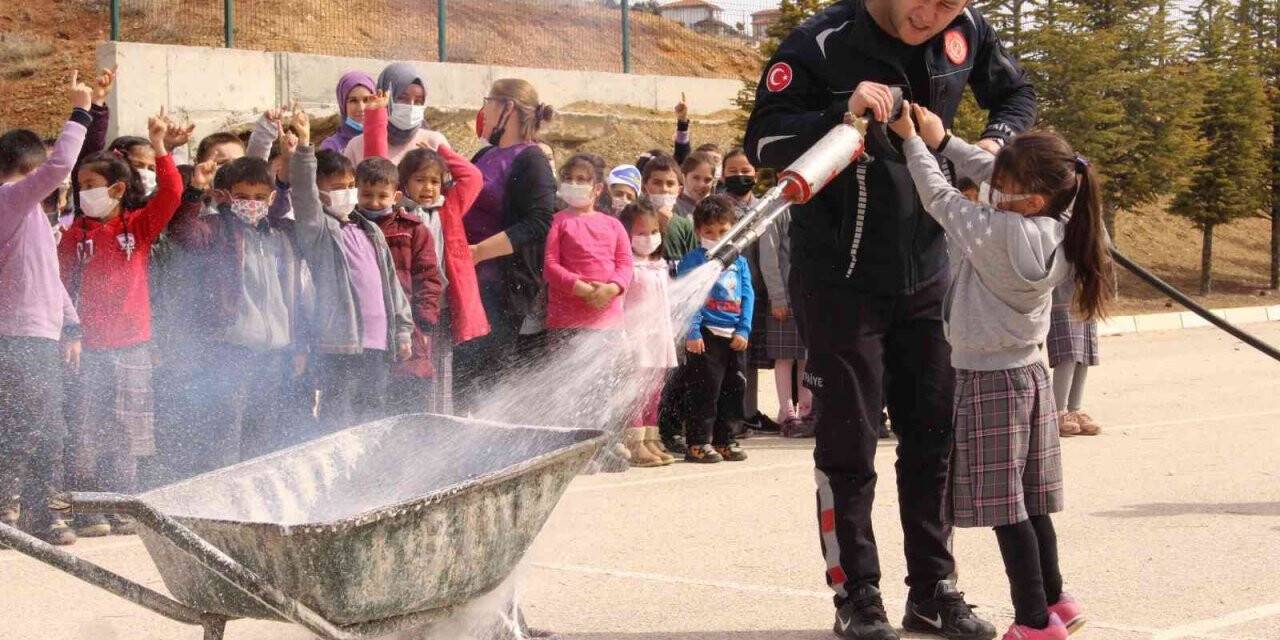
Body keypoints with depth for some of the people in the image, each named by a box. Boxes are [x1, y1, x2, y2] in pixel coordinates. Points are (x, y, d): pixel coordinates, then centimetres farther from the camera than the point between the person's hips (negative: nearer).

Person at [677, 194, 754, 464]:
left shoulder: (739, 262, 13)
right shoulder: (694, 260, -3)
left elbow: (748, 296, 9)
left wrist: (744, 330, -2)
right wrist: (693, 333, -17)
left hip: (735, 337, 6)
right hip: (707, 335, -6)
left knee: (733, 389, 10)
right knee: (706, 389, -6)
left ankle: (725, 440, 19)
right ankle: (699, 443, -1)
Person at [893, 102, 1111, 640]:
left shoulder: (1002, 234, -23)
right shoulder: (1056, 229, -2)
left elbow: (940, 198, -12)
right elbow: (989, 170, 9)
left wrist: (912, 140, -1)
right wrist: (942, 140, 11)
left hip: (988, 382, -8)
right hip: (1030, 373, 8)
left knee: (1004, 507, -3)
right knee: (1031, 503, 16)